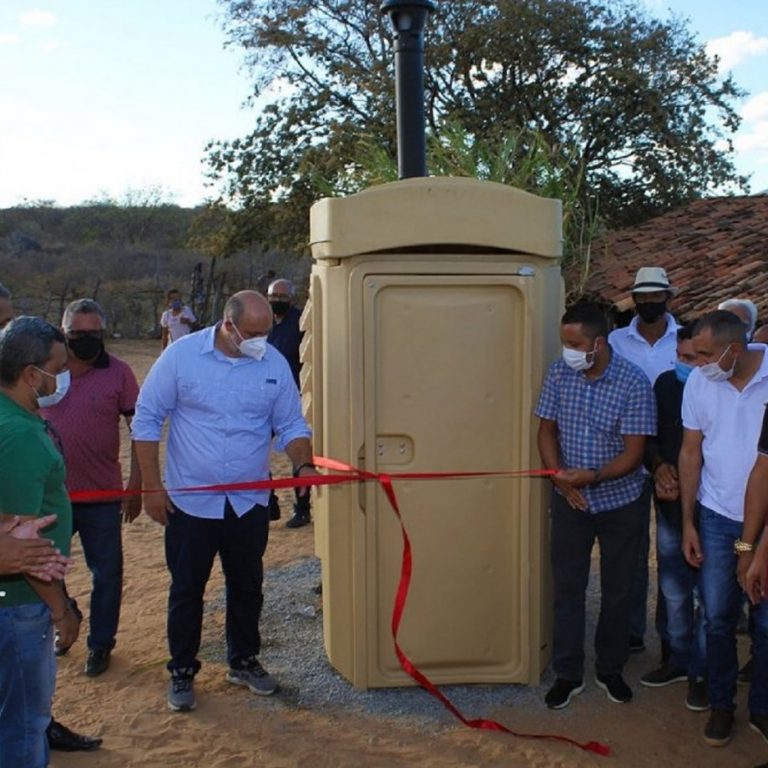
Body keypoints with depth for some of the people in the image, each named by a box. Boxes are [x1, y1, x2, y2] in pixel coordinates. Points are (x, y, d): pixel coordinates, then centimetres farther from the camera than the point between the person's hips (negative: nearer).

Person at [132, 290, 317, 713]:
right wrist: (152, 487, -8)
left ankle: (243, 661, 38)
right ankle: (182, 671, 30)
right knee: (186, 590, 11)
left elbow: (291, 425, 3)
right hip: (190, 500, -2)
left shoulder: (274, 364, -5)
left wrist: (303, 464, -17)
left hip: (249, 501, 3)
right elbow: (147, 420, -6)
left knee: (247, 587, 17)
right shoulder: (181, 355, -12)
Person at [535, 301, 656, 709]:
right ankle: (568, 674, 24)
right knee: (567, 588, 9)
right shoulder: (558, 373, -8)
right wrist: (561, 478, -14)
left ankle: (610, 670, 33)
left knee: (617, 590, 13)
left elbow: (633, 454, -17)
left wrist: (591, 476, -32)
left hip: (620, 503, -2)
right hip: (569, 501, 2)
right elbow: (547, 431, 0)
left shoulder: (633, 382, -18)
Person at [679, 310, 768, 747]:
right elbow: (691, 452, 3)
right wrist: (688, 521, 3)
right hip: (717, 518, 2)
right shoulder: (699, 381, -6)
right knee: (718, 618, 11)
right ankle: (722, 703, 30)